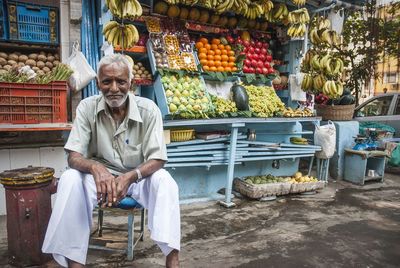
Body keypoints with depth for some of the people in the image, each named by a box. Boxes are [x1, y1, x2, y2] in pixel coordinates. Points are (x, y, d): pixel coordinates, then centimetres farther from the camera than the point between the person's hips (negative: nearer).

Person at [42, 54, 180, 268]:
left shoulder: (148, 109, -15)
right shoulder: (87, 107, -10)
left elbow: (157, 160, -18)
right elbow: (74, 156, -15)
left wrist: (130, 177, -38)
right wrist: (96, 167, -39)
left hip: (138, 177, -1)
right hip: (100, 176, 1)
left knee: (164, 180, -31)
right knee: (70, 179, -28)